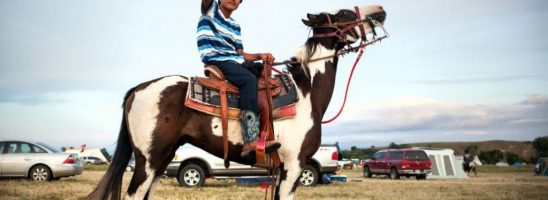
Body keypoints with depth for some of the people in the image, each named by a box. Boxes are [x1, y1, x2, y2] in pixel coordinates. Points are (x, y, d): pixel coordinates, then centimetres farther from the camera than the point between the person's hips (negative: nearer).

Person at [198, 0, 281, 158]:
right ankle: (251, 142, -43)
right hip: (215, 61, -8)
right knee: (249, 80, -31)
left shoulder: (235, 26, 23)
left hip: (235, 61, 8)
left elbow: (240, 54, 17)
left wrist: (260, 56, 1)